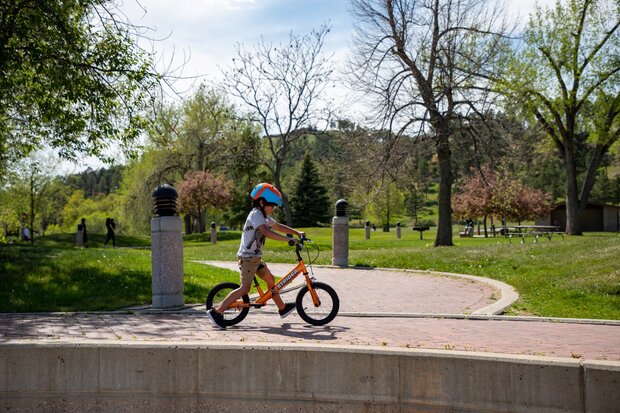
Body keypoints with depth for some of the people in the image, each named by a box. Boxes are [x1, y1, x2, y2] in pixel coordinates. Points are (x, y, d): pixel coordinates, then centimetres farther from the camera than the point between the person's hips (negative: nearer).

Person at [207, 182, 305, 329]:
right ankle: (216, 312, -7)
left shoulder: (264, 216, 13)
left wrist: (297, 232, 11)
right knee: (245, 288, -9)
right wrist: (289, 240, -36)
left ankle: (282, 308, 27)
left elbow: (278, 226, 21)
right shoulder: (256, 214, -19)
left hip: (255, 257, 10)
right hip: (248, 257, -10)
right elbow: (267, 232, -33)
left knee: (270, 279, 14)